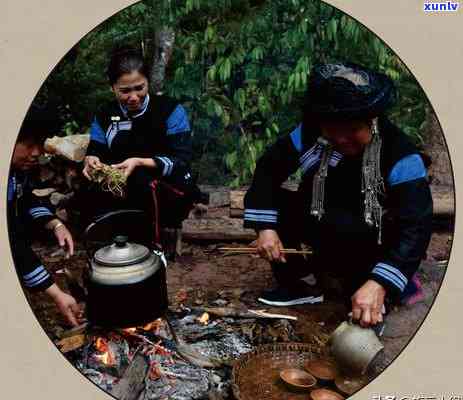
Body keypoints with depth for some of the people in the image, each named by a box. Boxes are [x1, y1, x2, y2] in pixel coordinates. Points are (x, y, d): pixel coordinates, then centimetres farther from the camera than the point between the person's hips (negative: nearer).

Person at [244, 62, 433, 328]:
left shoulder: (401, 157, -27)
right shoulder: (310, 134, -17)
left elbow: (416, 226, -34)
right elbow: (269, 168, -9)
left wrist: (378, 284, -47)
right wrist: (266, 227, -21)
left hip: (377, 246, -3)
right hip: (327, 230, 4)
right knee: (274, 202, -14)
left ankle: (375, 300, -4)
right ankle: (300, 285, 1)